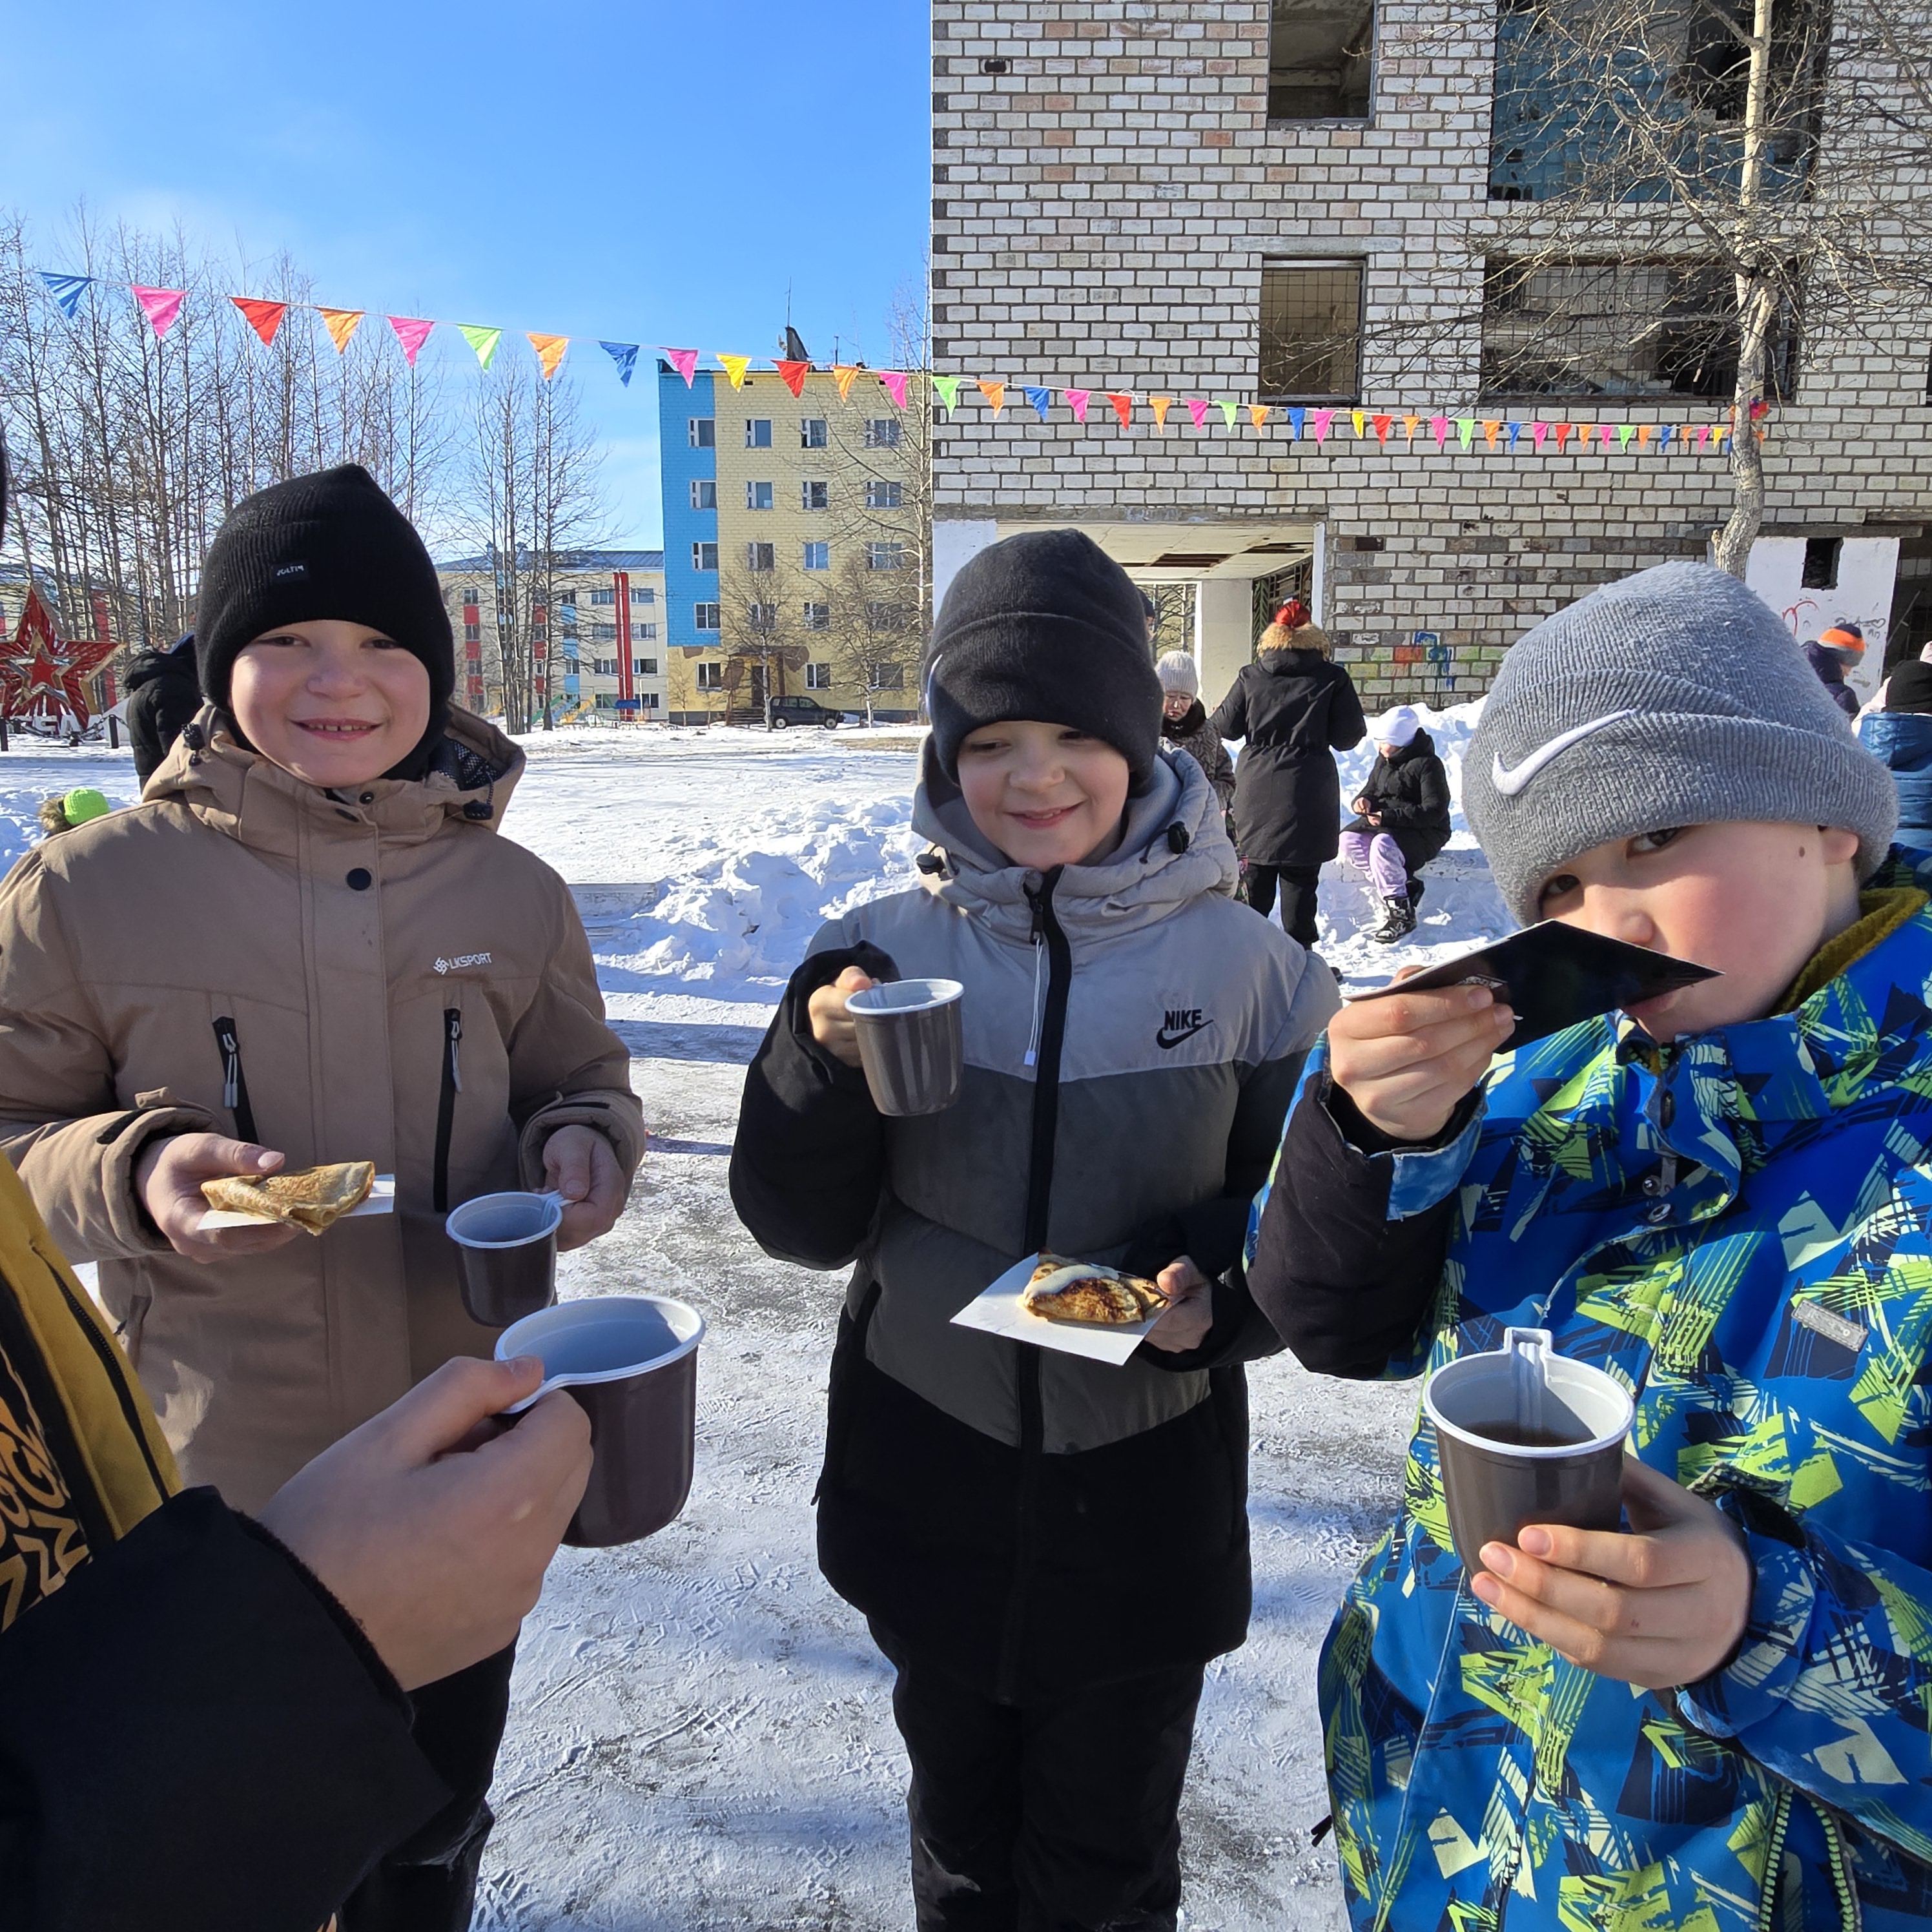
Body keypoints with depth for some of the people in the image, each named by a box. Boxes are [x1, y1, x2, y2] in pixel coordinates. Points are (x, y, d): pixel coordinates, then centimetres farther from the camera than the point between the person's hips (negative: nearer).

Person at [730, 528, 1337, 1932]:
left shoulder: (1249, 970, -10)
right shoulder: (883, 956, -8)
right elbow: (805, 1225, -5)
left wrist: (1222, 1290, -21)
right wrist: (825, 1065, -23)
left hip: (1146, 1499, -1)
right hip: (930, 1482, 2)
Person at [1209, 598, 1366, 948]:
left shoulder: (1250, 676, -1)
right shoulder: (1333, 678, -5)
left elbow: (1225, 727, 4)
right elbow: (1348, 735, -3)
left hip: (1257, 788, 1)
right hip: (1309, 791, -1)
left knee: (1255, 871, 13)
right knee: (1301, 878, 6)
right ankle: (1299, 953, 11)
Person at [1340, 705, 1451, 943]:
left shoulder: (1428, 764, -14)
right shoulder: (1383, 761, 10)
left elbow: (1434, 812, -19)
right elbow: (1371, 789, 22)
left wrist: (1390, 816, -26)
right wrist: (1365, 801, -5)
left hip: (1423, 832, -8)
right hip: (1384, 824, 8)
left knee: (1382, 845, -36)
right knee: (1348, 840, -16)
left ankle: (1401, 914, -26)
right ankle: (1405, 885, -15)